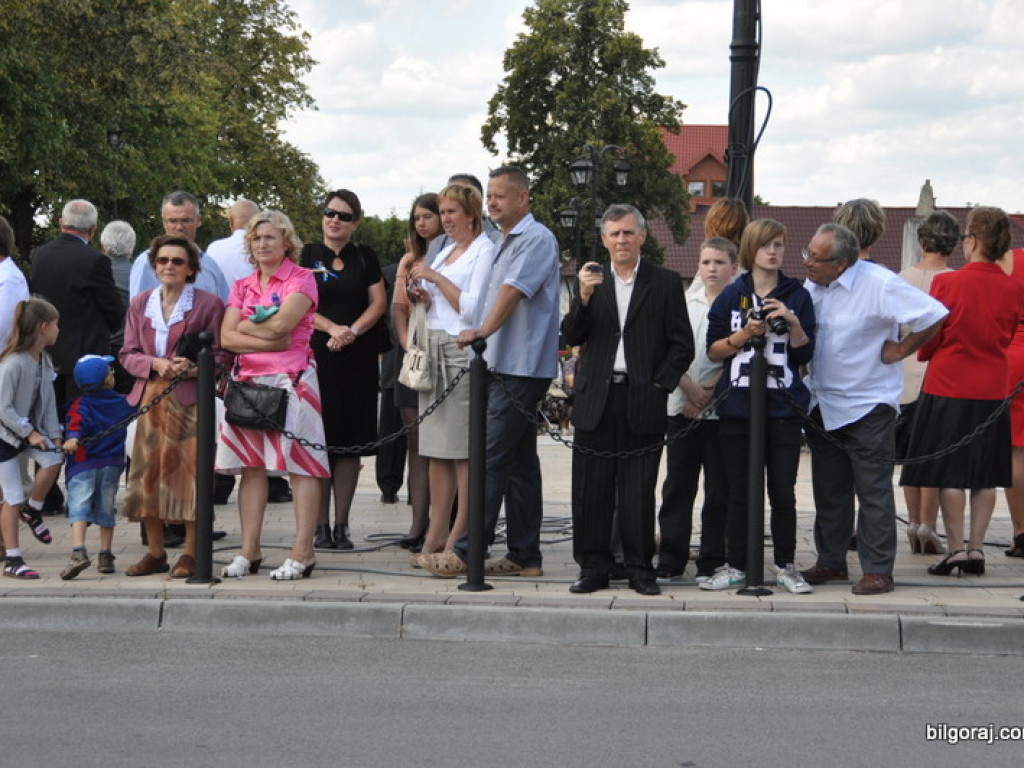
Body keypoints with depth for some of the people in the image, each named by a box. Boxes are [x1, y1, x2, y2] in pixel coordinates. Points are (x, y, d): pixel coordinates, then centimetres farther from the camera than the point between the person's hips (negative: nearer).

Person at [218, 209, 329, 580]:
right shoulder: (242, 286, 17)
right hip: (248, 380, 6)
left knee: (301, 464, -7)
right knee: (251, 466, 4)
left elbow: (281, 323, -13)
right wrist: (268, 341, -8)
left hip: (292, 379, -5)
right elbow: (226, 337, 5)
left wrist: (245, 327, 3)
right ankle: (249, 551, 8)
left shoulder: (302, 279, 1)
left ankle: (302, 553, -7)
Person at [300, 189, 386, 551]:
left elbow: (379, 302, 5)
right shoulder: (307, 255, 6)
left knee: (350, 442, 2)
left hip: (358, 359, 2)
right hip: (316, 356, -2)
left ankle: (342, 524, 7)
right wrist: (331, 328, -15)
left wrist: (353, 331, -12)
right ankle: (321, 525, 1)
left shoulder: (365, 257, 12)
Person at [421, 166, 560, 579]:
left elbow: (512, 292, -22)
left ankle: (466, 552, -11)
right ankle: (524, 556, 12)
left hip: (522, 369, -10)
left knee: (492, 459, -11)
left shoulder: (536, 239, -9)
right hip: (502, 365, 10)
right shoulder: (506, 241, 21)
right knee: (519, 462, 10)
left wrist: (482, 331, -31)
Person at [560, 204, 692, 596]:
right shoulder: (593, 280, 12)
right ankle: (593, 567, 11)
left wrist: (659, 385, -7)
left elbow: (682, 344, 3)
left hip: (643, 402, -2)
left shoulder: (665, 283, 5)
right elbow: (571, 336, 2)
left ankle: (640, 569, 9)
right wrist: (584, 296, -13)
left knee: (638, 492, 1)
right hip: (596, 400, 2)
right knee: (592, 490, 3)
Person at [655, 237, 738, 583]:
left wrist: (708, 392, -12)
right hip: (682, 406, 3)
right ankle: (670, 561, 9)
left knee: (719, 488, 1)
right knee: (677, 484, 4)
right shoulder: (685, 302, 11)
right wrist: (690, 389, -7)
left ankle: (712, 563, 7)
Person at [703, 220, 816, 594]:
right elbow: (713, 350, 5)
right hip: (738, 406, 1)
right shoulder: (732, 295, 7)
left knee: (783, 491, -1)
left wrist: (792, 322, -14)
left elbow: (805, 354, 2)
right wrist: (746, 333, -10)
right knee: (740, 491, 4)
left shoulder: (797, 296, 5)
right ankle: (736, 565, 13)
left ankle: (786, 566, 10)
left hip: (783, 408, -1)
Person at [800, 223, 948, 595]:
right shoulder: (812, 285, 3)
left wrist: (900, 349, -11)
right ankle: (831, 562, 25)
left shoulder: (879, 285, -18)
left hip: (866, 406, -7)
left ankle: (878, 570, 3)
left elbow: (934, 315, -17)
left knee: (873, 491, -2)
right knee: (828, 490, 14)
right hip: (821, 405, 7)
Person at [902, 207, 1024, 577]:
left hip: (948, 385, -4)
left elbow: (928, 339, -5)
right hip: (993, 390, 4)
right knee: (985, 474, 9)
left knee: (949, 473, 2)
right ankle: (976, 549, 10)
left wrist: (925, 353, 16)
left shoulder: (947, 283, -15)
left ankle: (956, 549, 1)